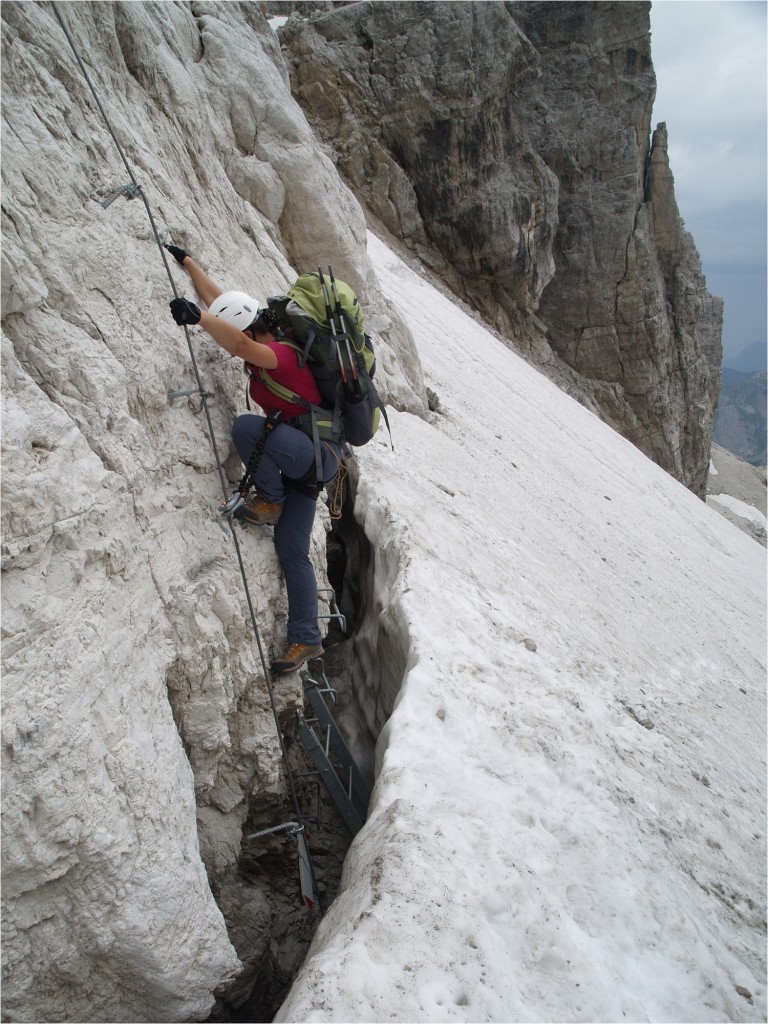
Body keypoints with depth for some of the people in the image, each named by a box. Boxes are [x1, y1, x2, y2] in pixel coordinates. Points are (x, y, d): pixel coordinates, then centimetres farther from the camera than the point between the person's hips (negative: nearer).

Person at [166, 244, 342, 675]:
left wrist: (198, 316, -48)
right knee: (292, 551, 7)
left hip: (317, 454, -10)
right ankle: (306, 640, 13)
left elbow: (239, 344, -44)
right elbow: (220, 301, 17)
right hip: (303, 458, 10)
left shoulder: (280, 355, -19)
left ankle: (270, 500, -8)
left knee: (247, 425, -32)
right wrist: (188, 262, 22)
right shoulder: (267, 349, 7)